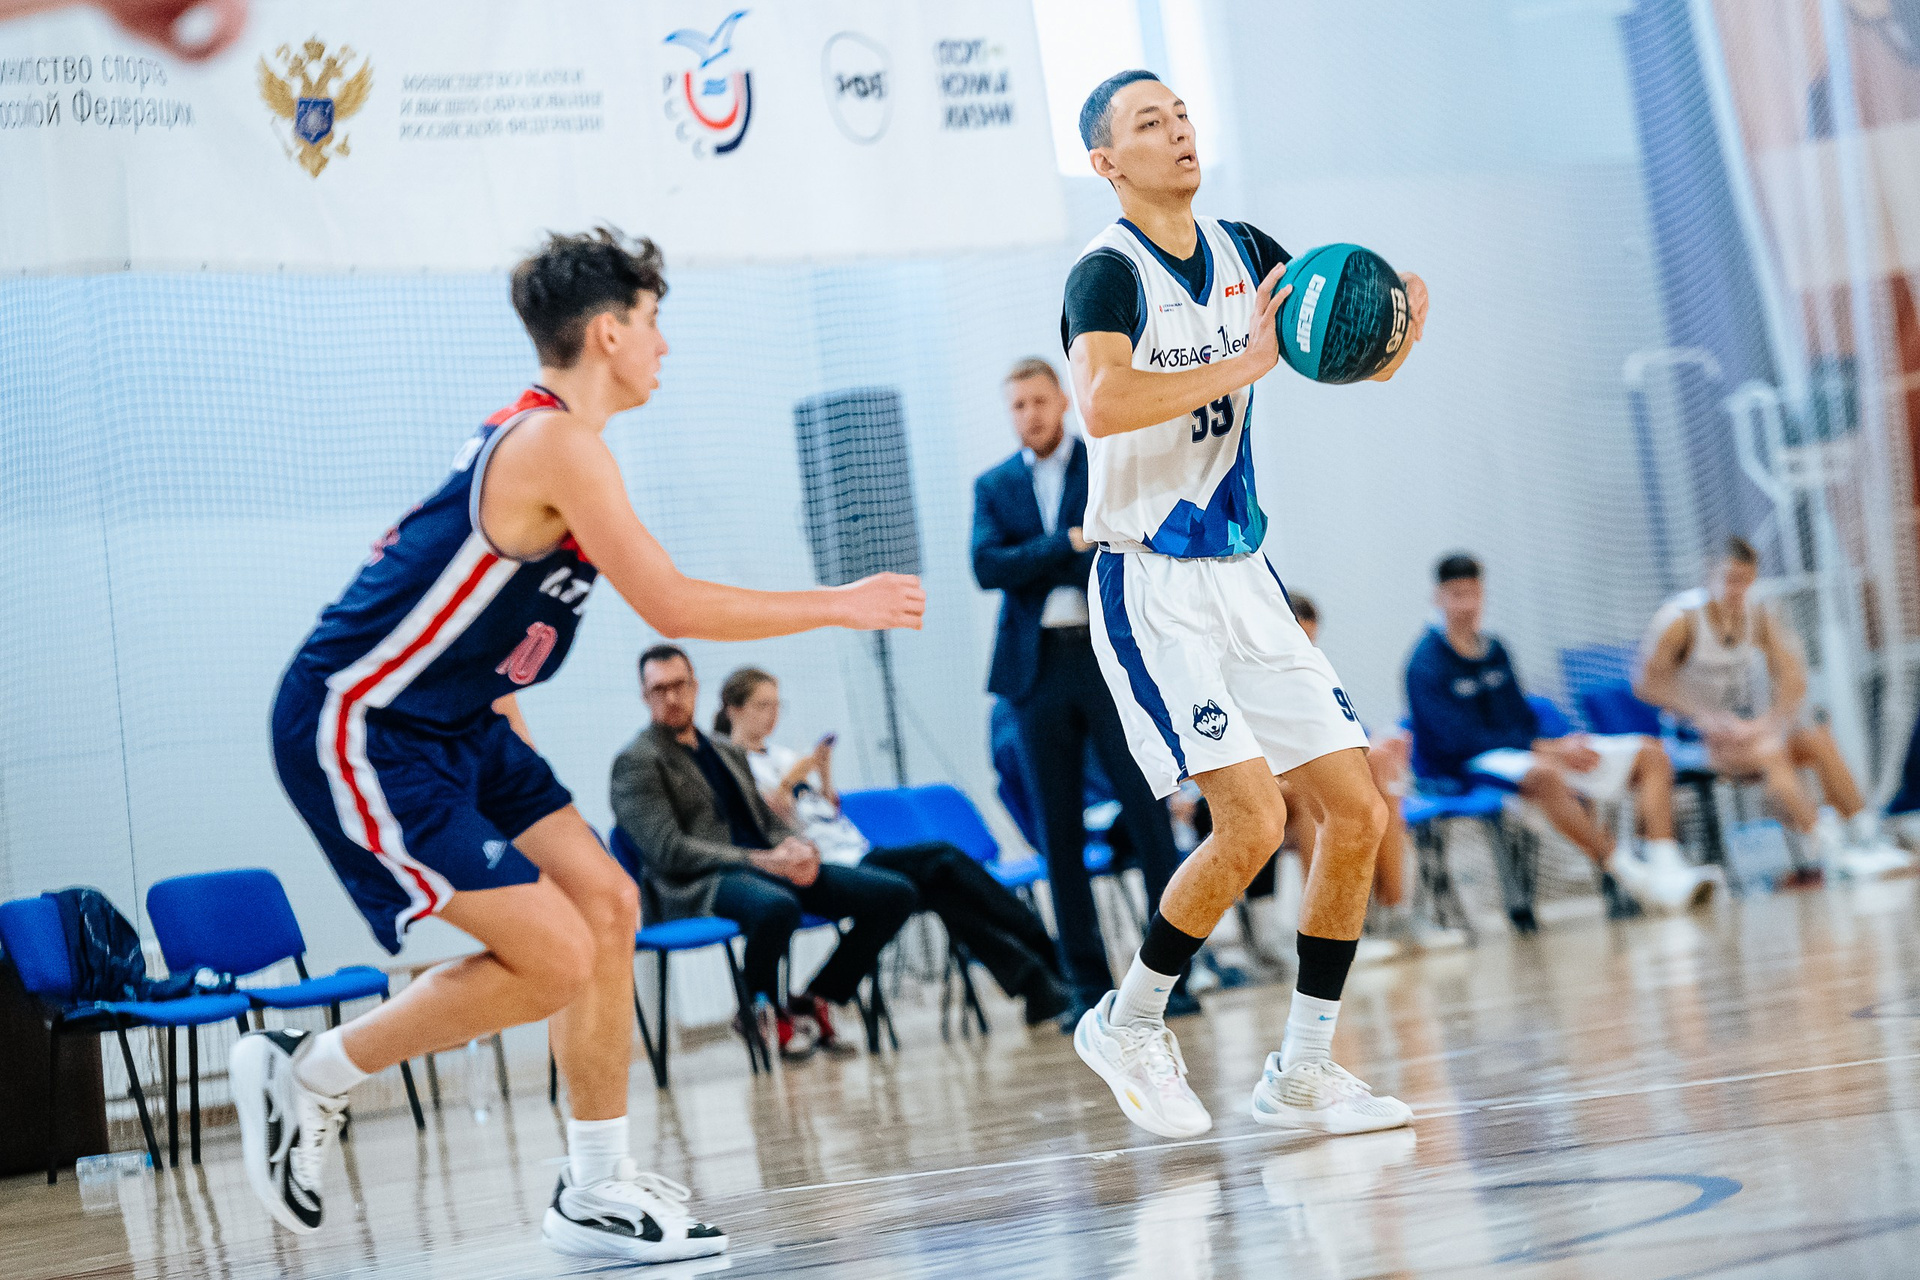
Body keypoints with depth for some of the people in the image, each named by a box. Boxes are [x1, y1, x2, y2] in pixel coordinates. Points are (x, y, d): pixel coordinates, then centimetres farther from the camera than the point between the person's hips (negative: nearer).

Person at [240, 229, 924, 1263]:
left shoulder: (529, 436, 12)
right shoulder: (558, 444, -19)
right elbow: (672, 605, -20)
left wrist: (497, 698, 25)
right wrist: (841, 605, -9)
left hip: (448, 719, 10)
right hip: (354, 731, -10)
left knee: (605, 905, 6)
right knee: (552, 958, -14)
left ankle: (597, 1189, 15)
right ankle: (304, 1076, 1)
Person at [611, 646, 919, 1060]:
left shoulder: (728, 752, 26)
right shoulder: (636, 762, 0)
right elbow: (669, 851, -11)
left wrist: (799, 848, -2)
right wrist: (760, 860, -19)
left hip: (774, 868, 8)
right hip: (698, 887, -8)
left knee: (896, 894, -8)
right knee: (776, 906, -42)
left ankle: (812, 1003, 3)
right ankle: (763, 1008, -11)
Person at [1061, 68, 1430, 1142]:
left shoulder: (1245, 253, 9)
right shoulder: (1109, 274, -12)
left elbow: (1363, 361, 11)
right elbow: (1103, 403, -32)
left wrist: (1398, 326, -11)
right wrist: (1246, 363, -32)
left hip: (1245, 579, 7)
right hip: (1152, 589, -7)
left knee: (1358, 813, 1)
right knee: (1252, 820, -18)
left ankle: (1302, 1071, 12)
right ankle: (1128, 1023, 3)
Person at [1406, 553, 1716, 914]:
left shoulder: (1494, 650, 15)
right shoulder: (1427, 663, -8)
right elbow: (1460, 739, -17)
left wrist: (1563, 742, -6)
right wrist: (1548, 749, -20)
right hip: (1474, 763, -8)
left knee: (1651, 754, -3)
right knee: (1544, 775, -43)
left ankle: (1667, 867, -25)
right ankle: (1627, 873, -38)